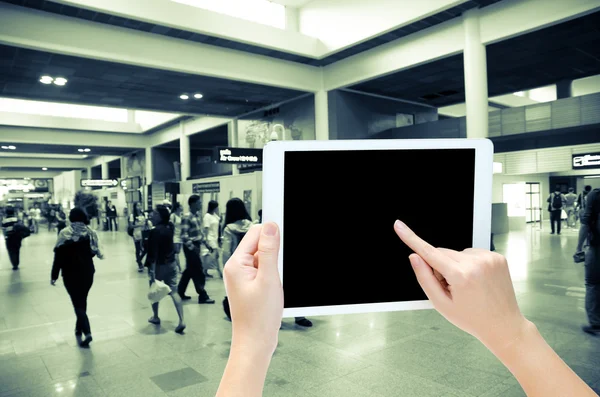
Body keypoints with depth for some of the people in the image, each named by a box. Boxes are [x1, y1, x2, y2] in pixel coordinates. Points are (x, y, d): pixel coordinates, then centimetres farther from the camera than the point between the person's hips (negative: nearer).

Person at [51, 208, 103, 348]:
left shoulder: (64, 233, -11)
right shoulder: (90, 233, -3)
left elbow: (59, 256, -10)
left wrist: (54, 275, -2)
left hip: (70, 274, -3)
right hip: (87, 272, 3)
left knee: (77, 303, -1)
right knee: (82, 301, 19)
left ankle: (87, 332, -14)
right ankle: (79, 329, 32)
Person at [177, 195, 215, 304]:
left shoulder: (197, 215, 10)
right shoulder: (187, 217, -17)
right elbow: (184, 235, -20)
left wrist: (206, 244, 16)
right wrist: (192, 247, -24)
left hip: (196, 245, 9)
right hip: (191, 247, -9)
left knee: (189, 270, 16)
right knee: (197, 271, -2)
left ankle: (180, 292, 28)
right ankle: (203, 296, 6)